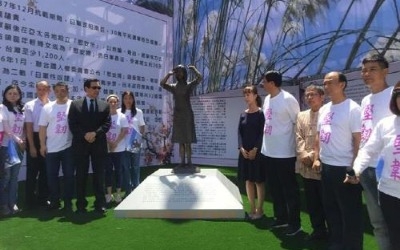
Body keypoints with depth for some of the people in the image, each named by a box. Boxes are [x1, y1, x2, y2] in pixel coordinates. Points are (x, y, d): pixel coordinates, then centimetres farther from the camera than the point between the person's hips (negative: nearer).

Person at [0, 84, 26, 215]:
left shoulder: (21, 109, 12)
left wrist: (23, 141, -3)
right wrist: (17, 140, -8)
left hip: (19, 146, 5)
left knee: (14, 176, 8)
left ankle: (12, 203, 15)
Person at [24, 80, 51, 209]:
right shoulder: (29, 105, -3)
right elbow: (29, 127, -5)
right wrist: (32, 146, -8)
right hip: (34, 139, -2)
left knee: (45, 171, 12)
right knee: (32, 171, 6)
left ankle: (43, 199, 26)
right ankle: (30, 201, 19)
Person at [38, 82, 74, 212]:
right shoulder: (47, 107, 4)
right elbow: (42, 127, 4)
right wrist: (42, 145, -1)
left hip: (69, 146, -2)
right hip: (51, 148, 3)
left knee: (69, 175, 5)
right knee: (51, 176, 9)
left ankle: (68, 201, 17)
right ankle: (54, 201, 24)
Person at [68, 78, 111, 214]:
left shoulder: (105, 105, 10)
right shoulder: (75, 104, 8)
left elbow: (107, 124, 1)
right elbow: (72, 124, 0)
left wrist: (95, 133, -15)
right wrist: (84, 135, -13)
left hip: (99, 144, 1)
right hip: (81, 144, 0)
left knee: (99, 175, 3)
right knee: (81, 175, 5)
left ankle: (100, 204, 11)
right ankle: (81, 204, 16)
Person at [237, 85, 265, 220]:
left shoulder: (261, 113, -5)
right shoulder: (243, 114, 9)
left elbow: (263, 133, -10)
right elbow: (239, 132, 6)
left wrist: (255, 149, -15)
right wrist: (242, 148, -7)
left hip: (257, 151, -5)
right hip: (245, 151, 5)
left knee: (259, 180, 3)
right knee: (248, 180, 10)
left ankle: (259, 209, 15)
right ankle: (252, 208, 22)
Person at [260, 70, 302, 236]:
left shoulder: (288, 99, -14)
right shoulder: (267, 99, 10)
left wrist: (297, 147, -6)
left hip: (285, 153, -8)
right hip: (268, 152, 8)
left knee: (290, 189, 5)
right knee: (275, 188, 18)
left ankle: (295, 223, 20)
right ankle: (281, 217, 34)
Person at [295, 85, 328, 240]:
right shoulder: (301, 116, 13)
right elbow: (298, 138, 6)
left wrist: (313, 156, -16)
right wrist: (304, 155, -8)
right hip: (306, 167, 6)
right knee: (311, 201, 14)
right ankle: (318, 230, 30)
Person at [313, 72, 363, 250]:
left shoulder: (352, 109, -11)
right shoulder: (324, 109, 11)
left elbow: (358, 140, -13)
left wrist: (354, 167, -15)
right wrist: (316, 158, 9)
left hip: (344, 168, -8)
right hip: (326, 166, 8)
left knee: (350, 212, 5)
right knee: (330, 208, 18)